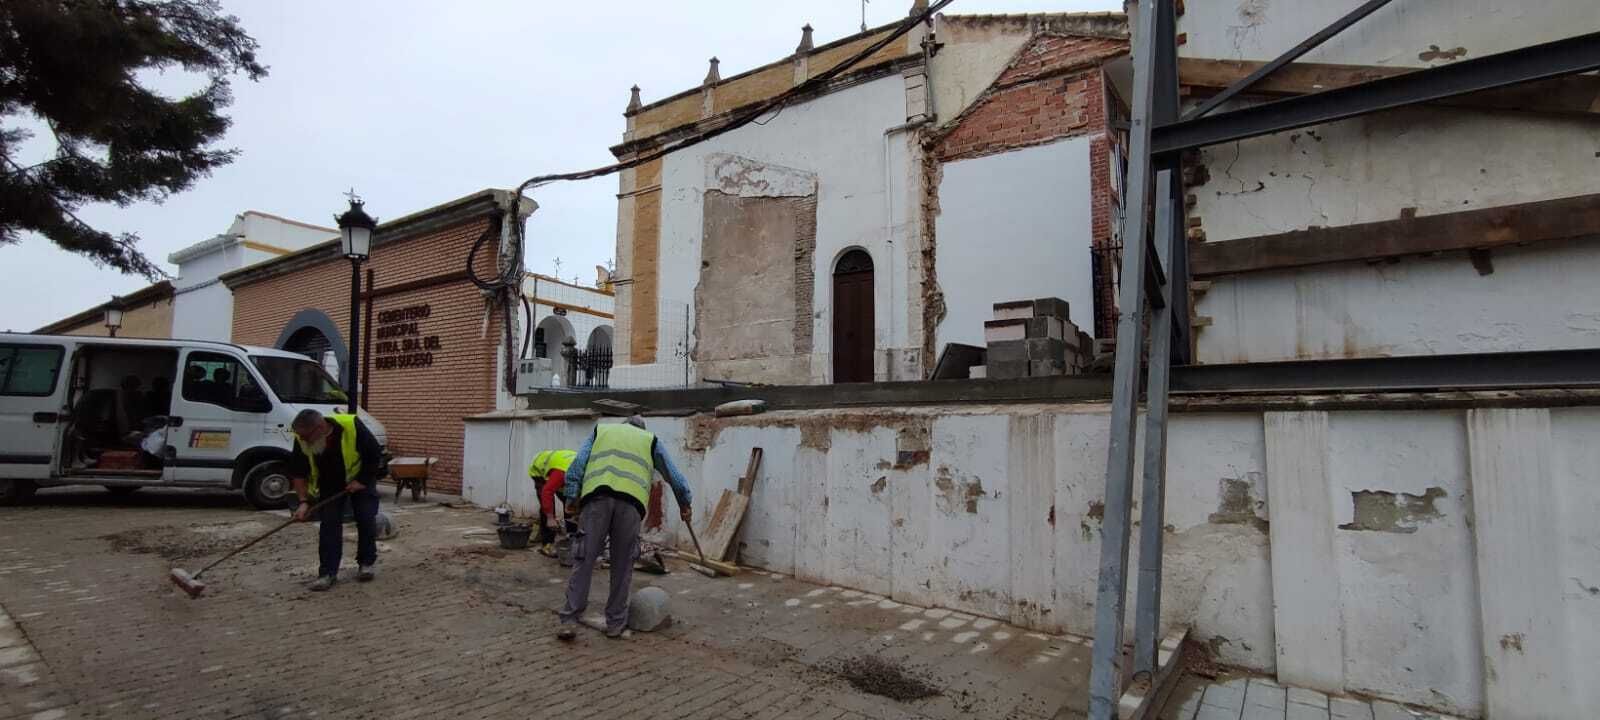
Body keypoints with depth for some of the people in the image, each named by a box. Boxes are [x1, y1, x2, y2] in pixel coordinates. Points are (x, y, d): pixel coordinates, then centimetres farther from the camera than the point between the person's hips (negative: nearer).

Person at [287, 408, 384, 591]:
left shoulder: (352, 426, -35)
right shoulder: (302, 440, -24)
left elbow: (375, 455, -21)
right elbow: (298, 472, -12)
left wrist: (362, 480, -23)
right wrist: (304, 501, -20)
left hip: (360, 479, -2)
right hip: (330, 484, 2)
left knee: (366, 520, -3)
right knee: (329, 523, -6)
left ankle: (366, 563, 13)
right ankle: (328, 572, -1)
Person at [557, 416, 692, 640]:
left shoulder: (600, 430, 30)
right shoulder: (650, 439, 29)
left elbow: (577, 466, 16)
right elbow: (674, 476, 30)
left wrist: (571, 498, 12)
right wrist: (684, 505, 40)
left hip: (596, 497, 0)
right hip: (631, 501, 0)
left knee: (583, 561, 5)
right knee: (622, 566, 9)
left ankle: (570, 620, 3)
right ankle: (615, 623, 16)